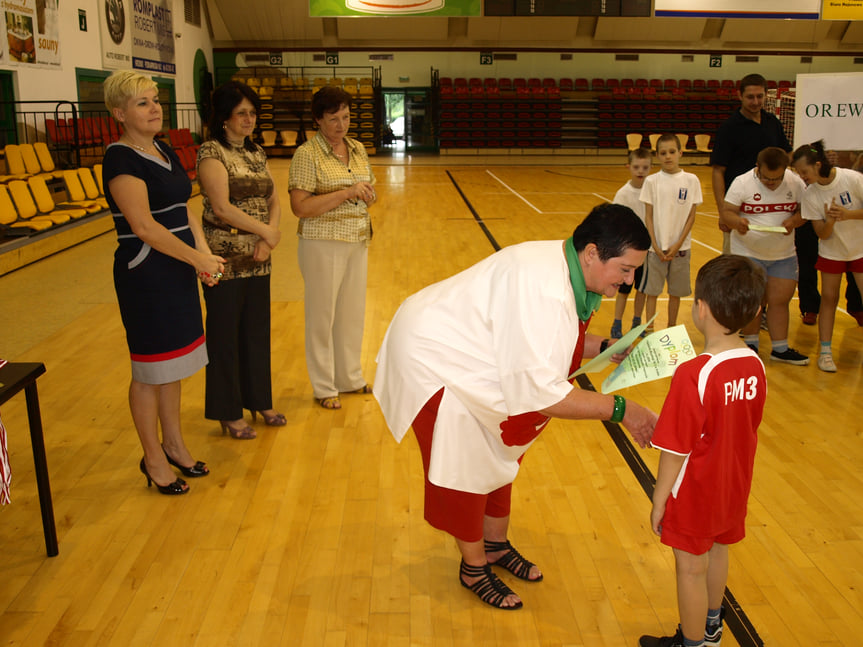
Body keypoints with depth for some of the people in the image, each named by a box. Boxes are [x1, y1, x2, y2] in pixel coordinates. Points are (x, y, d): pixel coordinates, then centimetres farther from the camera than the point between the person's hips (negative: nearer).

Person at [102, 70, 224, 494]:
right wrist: (198, 259, -16)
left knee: (174, 363, 17)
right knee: (150, 371, 4)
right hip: (145, 275, -8)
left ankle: (174, 445, 33)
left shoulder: (164, 151, 11)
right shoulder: (121, 159, -16)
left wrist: (204, 253, -2)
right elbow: (143, 226, -22)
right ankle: (153, 459, 19)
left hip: (177, 271, 9)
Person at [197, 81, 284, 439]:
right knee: (225, 333, 4)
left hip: (257, 259, 7)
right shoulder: (212, 152, -10)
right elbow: (221, 207, -19)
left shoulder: (256, 153, 12)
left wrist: (271, 234, -10)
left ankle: (259, 400, 30)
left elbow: (273, 199, 8)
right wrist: (265, 231, -12)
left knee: (257, 329, 14)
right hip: (225, 259, -7)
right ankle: (228, 413, 17)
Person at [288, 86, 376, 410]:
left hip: (357, 241, 6)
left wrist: (367, 195, -5)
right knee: (322, 314, 4)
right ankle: (324, 387, 18)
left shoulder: (358, 149, 9)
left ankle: (350, 377, 31)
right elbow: (300, 206, -19)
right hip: (322, 244, -6)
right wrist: (345, 193, -22)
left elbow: (369, 192, 19)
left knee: (352, 311, 15)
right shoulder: (307, 154, -12)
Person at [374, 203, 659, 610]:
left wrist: (604, 348, -6)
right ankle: (474, 567, 27)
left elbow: (540, 342, 6)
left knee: (498, 454, 19)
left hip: (471, 357, 10)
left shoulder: (564, 267, -8)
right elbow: (538, 391, -37)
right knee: (464, 468, 4)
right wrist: (619, 409, -30)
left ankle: (496, 545, 41)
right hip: (434, 361, -9)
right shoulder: (544, 290, -38)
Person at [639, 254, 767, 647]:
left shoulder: (693, 375, -31)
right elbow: (747, 429, 4)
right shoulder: (755, 367, -10)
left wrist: (659, 498, -11)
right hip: (733, 487, 7)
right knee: (717, 552, 27)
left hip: (695, 494, -7)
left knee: (691, 568, 13)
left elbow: (676, 449, -24)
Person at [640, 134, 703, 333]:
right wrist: (656, 247, -9)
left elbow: (691, 216, 0)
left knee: (676, 292, 10)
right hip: (656, 247, -1)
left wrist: (677, 245, -8)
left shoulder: (691, 181, -2)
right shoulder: (652, 181, -3)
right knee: (652, 291, 4)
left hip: (680, 248, 1)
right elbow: (648, 216, -2)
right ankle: (649, 330, 15)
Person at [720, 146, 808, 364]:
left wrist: (794, 221, -19)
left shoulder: (795, 183, -1)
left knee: (780, 300, 5)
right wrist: (737, 222, -35)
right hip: (748, 252, -3)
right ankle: (750, 344, 21)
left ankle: (780, 349, 18)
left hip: (784, 254, 3)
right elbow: (726, 212, -12)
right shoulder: (742, 183, -10)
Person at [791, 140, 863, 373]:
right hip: (832, 251, 2)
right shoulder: (810, 195, -14)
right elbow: (822, 234, -13)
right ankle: (825, 351, 14)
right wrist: (830, 221, -33)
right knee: (829, 297, 4)